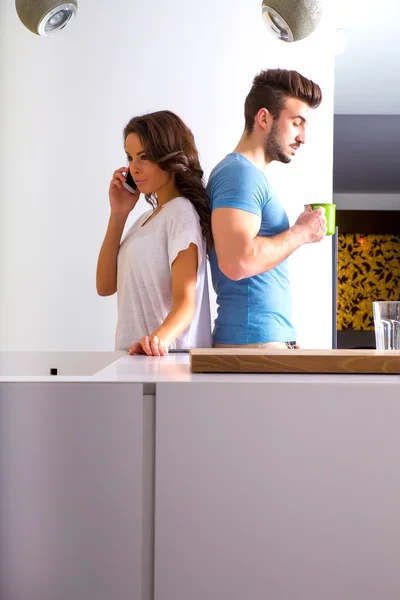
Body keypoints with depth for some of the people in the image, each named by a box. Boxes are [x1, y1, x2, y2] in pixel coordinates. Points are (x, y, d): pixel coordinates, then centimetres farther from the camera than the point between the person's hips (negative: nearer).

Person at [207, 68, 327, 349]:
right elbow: (237, 262, -27)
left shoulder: (251, 176, 17)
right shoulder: (240, 173, -12)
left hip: (273, 336, 9)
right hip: (254, 341, -9)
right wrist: (301, 233, -14)